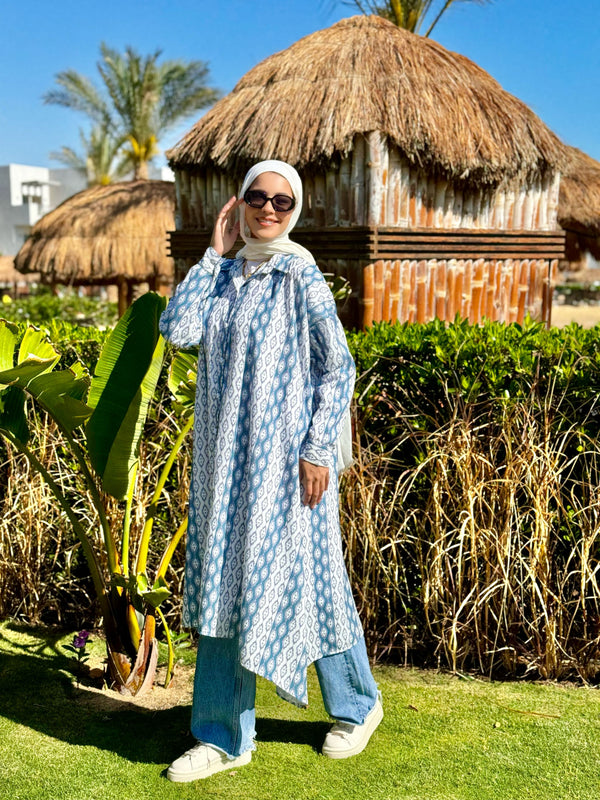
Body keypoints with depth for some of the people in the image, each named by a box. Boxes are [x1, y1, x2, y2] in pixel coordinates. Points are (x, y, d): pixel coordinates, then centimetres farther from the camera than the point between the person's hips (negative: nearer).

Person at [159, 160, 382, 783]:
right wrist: (213, 252, -3)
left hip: (284, 462, -6)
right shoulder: (227, 275, 8)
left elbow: (338, 366, -8)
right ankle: (225, 736, 24)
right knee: (221, 586, 9)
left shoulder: (299, 275, -7)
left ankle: (357, 706, 32)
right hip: (227, 462, 6)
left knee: (300, 581, 6)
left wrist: (317, 450, -13)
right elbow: (177, 329, -7)